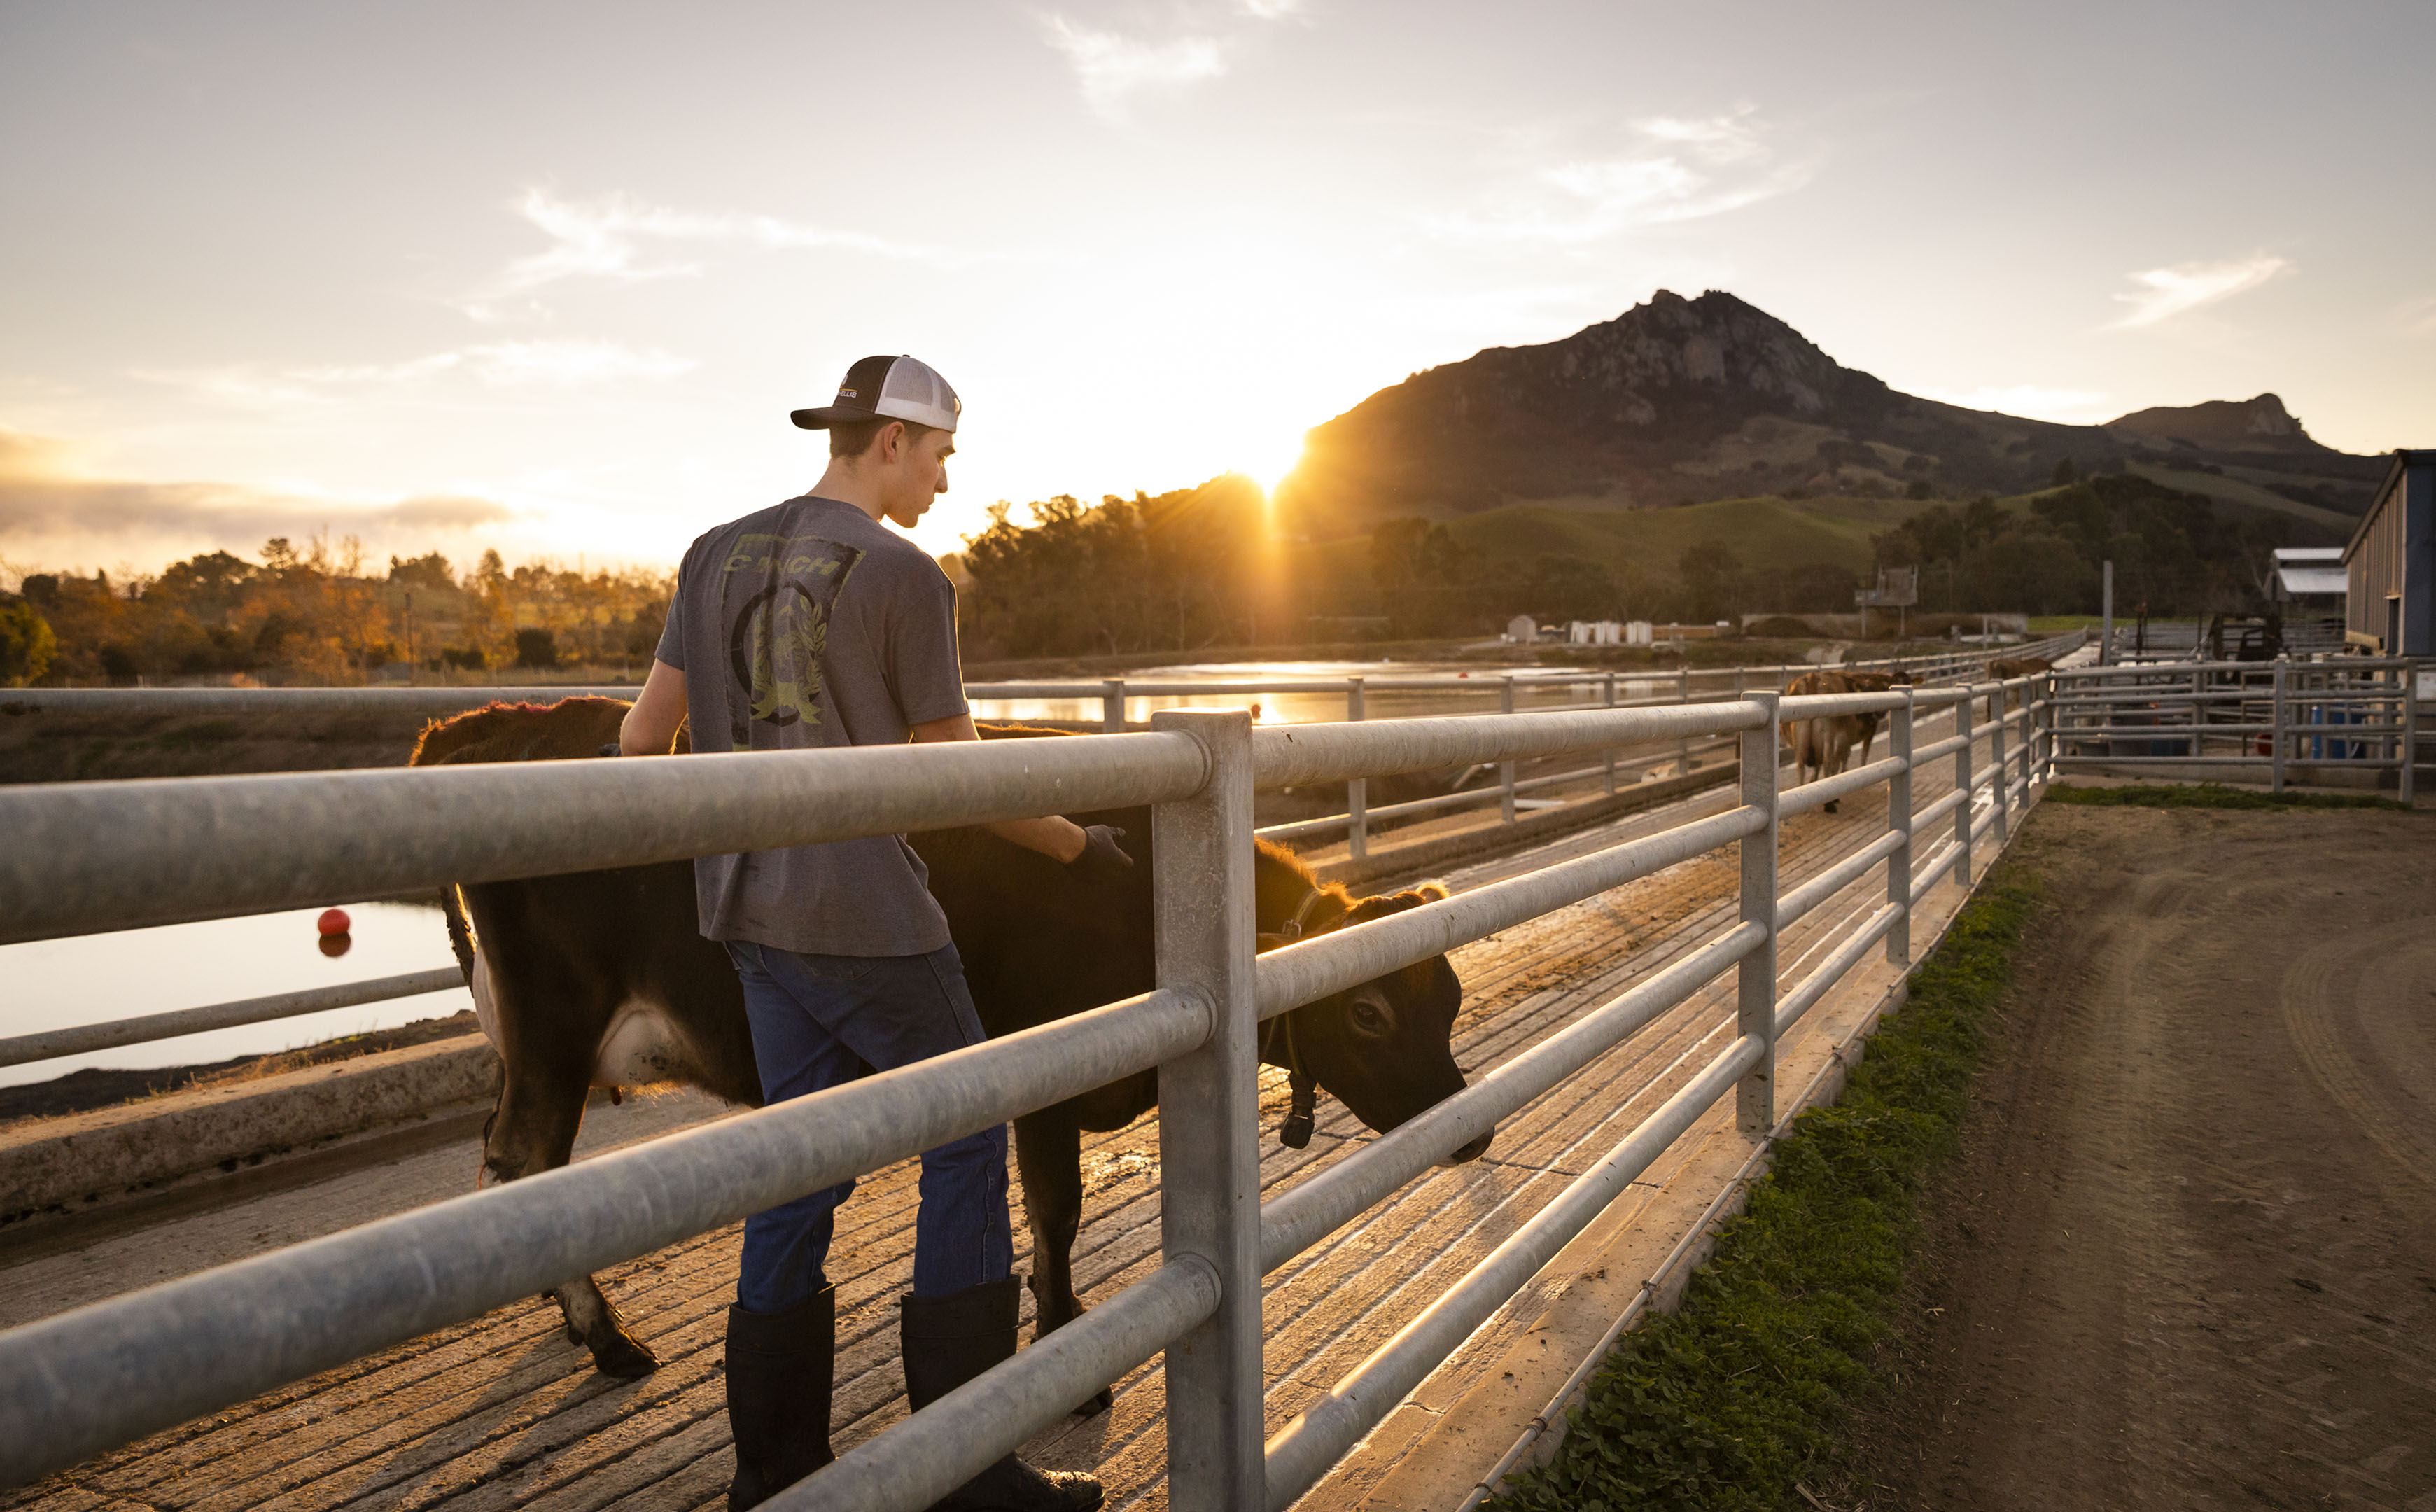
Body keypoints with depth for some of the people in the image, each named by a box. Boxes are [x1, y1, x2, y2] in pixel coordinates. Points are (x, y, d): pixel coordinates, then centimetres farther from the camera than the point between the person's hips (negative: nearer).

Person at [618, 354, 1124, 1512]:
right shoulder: (904, 575, -10)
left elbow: (644, 731, 12)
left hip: (749, 906, 7)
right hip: (866, 912, -7)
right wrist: (1077, 844, 8)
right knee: (967, 1142, 5)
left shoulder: (717, 554, 10)